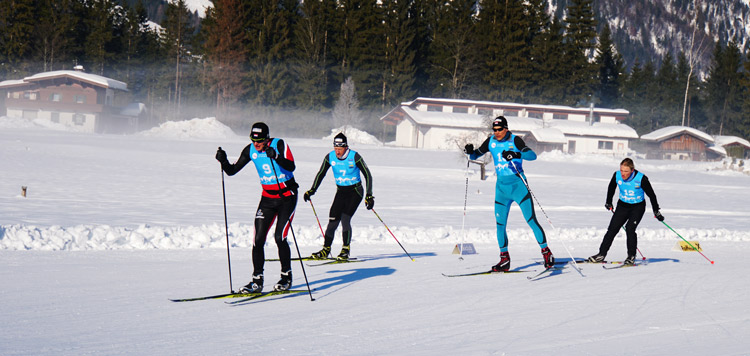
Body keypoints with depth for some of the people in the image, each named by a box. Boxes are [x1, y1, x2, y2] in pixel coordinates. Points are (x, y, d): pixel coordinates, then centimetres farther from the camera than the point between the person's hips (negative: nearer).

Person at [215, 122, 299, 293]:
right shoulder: (250, 150, -2)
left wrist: (276, 156, -44)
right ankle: (257, 281, 4)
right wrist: (223, 161, -20)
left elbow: (291, 167, -28)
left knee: (280, 237, -13)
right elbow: (232, 170, 0)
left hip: (286, 197, -5)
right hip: (267, 198, 5)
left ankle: (286, 277, 4)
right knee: (258, 239, -4)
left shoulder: (279, 144, -15)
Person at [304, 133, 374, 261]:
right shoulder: (330, 157, -7)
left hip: (355, 191, -4)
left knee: (345, 219, -18)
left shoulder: (354, 157, -18)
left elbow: (368, 176, -13)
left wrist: (369, 196, -18)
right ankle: (325, 250, 4)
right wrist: (312, 190, 1)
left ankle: (346, 250, -7)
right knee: (333, 220, -6)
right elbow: (320, 174, 7)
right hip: (341, 192, 4)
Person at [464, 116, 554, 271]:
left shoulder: (515, 140, -9)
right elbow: (476, 155, 16)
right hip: (501, 187, 5)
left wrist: (516, 155, -37)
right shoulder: (491, 141, 6)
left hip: (518, 185, -5)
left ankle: (547, 253, 0)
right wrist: (470, 152, -7)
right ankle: (504, 260, 13)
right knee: (500, 224, 2)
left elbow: (532, 155, -20)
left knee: (531, 220, -8)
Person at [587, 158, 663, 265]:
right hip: (623, 206, 4)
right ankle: (601, 254, 3)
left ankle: (631, 257, -8)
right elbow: (611, 188, 8)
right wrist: (609, 202, 18)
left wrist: (656, 212, -8)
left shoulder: (641, 179, -25)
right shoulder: (617, 176, -16)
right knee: (612, 228, -3)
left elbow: (651, 195, -13)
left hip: (638, 207, -4)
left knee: (630, 228, -20)